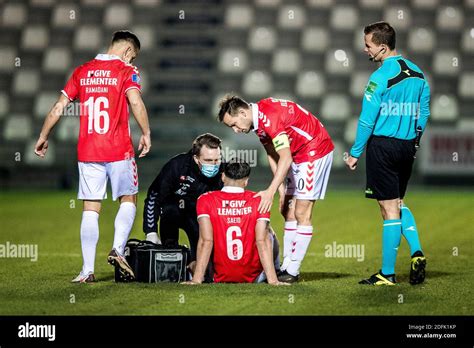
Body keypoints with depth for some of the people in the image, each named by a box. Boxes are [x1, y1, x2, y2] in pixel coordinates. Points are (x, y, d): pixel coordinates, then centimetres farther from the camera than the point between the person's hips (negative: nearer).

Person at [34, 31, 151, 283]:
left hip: (87, 151, 3)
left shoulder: (82, 72, 10)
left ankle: (87, 270, 1)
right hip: (119, 150, -3)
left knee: (91, 209, 5)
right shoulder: (126, 71, -2)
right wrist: (146, 134, -14)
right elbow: (135, 103, -20)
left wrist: (43, 137, 17)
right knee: (128, 200, 14)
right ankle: (118, 250, -6)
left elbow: (58, 108, 9)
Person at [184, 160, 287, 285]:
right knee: (268, 235, 28)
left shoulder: (206, 200, -6)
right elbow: (262, 241, -13)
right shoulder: (259, 201, -6)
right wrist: (272, 280, -15)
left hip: (220, 278, 0)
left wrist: (196, 280, -15)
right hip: (253, 277, 0)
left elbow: (206, 241, -14)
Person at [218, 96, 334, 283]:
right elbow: (273, 155, 8)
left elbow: (285, 159, -31)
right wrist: (281, 188, 1)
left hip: (315, 150, -10)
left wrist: (271, 191, -33)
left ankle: (292, 271, -7)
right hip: (299, 155, 10)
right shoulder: (258, 120, 3)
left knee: (301, 213, -10)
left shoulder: (269, 116, -27)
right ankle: (286, 267, 11)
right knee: (288, 211, 9)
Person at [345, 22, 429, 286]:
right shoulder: (418, 74, 7)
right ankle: (416, 251, 3)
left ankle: (388, 274, 4)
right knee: (398, 203, 22)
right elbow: (423, 114, 13)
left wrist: (355, 153, -3)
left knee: (390, 209, -2)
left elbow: (367, 120, -13)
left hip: (383, 145, -7)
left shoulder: (381, 77, -15)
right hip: (407, 147, 7)